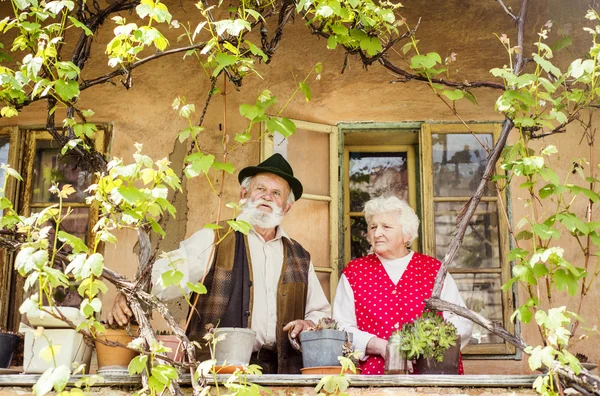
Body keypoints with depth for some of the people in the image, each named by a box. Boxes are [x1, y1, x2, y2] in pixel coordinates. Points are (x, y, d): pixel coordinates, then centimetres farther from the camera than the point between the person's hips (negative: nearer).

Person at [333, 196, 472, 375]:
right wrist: (381, 347, -12)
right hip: (375, 371, -1)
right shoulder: (353, 271, 11)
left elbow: (462, 322, 6)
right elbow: (341, 327, 4)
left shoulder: (434, 269, 11)